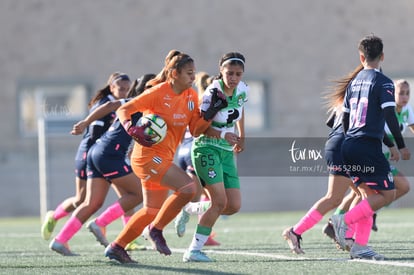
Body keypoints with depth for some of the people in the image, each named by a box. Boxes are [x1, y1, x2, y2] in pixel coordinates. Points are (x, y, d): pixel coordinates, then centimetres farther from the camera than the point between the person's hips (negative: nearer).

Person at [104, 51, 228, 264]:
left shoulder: (191, 96, 7)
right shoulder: (158, 93, -14)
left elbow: (196, 130, 5)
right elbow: (123, 110, -13)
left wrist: (212, 111, -7)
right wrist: (133, 130, -31)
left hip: (163, 159, 9)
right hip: (149, 156, -9)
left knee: (152, 211, 15)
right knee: (187, 188, -22)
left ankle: (116, 247, 26)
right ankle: (156, 230, -7)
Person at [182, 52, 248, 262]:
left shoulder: (242, 90, 1)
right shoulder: (213, 93, -19)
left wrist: (241, 138, 27)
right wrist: (223, 135, -37)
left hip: (227, 152, 7)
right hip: (207, 148, -7)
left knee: (234, 206, -2)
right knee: (220, 201, -20)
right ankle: (193, 250, -14)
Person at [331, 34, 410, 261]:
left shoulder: (354, 82, 15)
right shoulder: (382, 82, -6)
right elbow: (390, 115, -15)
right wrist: (401, 146, -11)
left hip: (349, 147, 8)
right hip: (369, 146, -8)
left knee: (369, 195, 12)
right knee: (387, 194, -4)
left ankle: (359, 246, 4)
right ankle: (345, 220, -16)